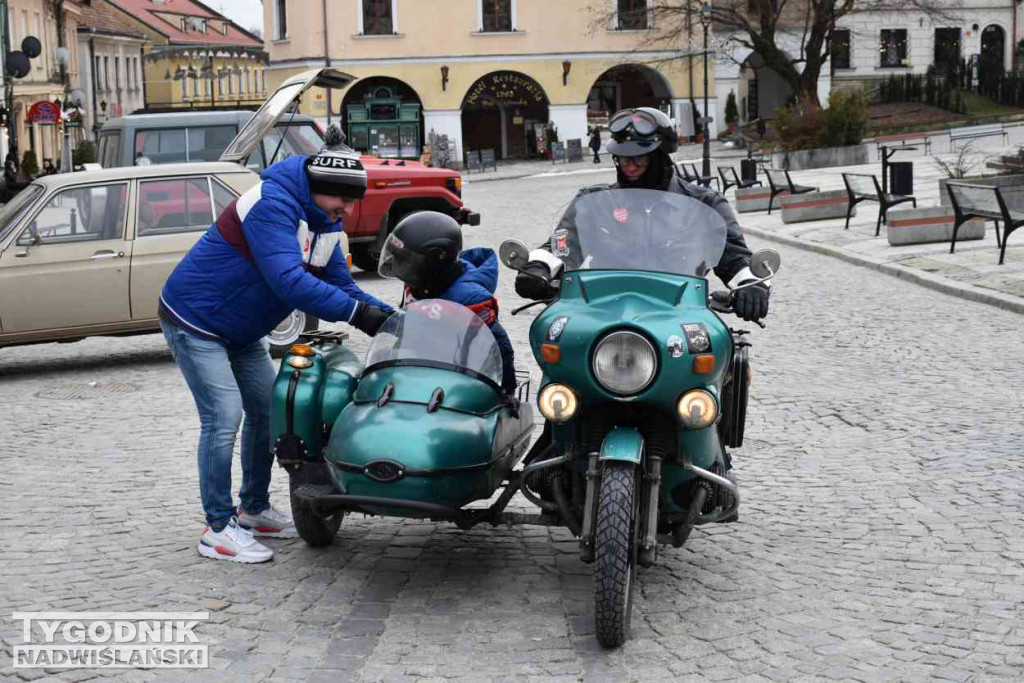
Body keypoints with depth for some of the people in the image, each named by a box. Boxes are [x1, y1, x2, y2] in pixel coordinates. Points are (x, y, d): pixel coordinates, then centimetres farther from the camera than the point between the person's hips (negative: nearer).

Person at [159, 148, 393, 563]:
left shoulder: (323, 223, 2)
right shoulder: (272, 204, -28)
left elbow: (341, 286, 3)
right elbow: (288, 281, -38)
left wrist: (388, 317, -13)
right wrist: (357, 312, -41)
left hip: (240, 333, 10)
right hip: (195, 320, -10)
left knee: (267, 410, 11)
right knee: (223, 416, -15)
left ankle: (254, 510, 24)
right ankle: (218, 530, -9)